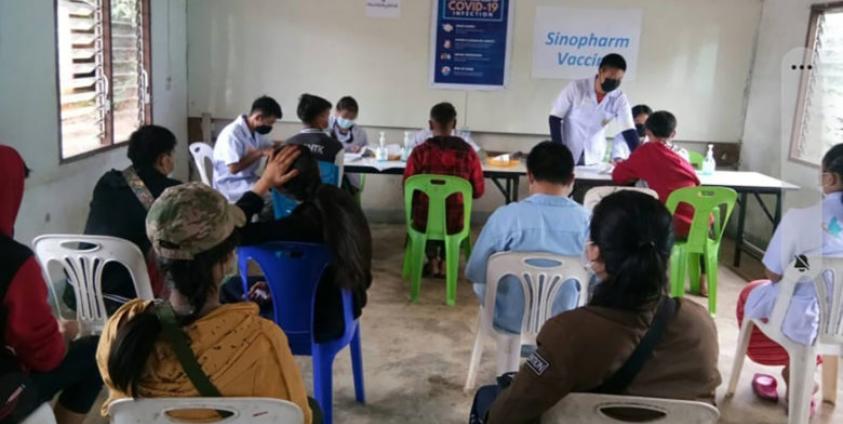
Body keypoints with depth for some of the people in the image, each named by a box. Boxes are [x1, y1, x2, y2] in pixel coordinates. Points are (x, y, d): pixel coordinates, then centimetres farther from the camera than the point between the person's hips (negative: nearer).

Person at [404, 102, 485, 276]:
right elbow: (478, 191, -1)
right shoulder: (468, 152, -8)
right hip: (455, 222, 1)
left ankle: (432, 261, 38)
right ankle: (444, 262, 37)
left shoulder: (420, 151, -13)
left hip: (424, 221, -1)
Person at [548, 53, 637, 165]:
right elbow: (555, 118, -9)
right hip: (567, 155, -2)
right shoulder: (576, 87, -13)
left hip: (593, 159, 2)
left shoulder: (620, 99, -7)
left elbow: (629, 131, -10)